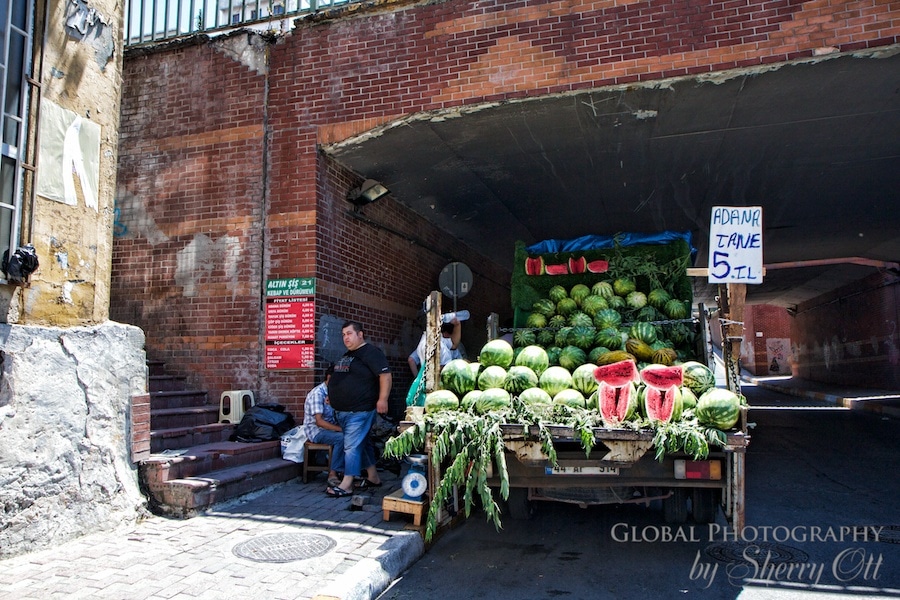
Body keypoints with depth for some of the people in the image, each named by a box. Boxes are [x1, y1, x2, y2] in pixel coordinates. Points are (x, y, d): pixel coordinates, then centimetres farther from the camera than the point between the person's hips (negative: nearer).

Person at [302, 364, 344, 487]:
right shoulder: (317, 393, -16)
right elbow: (319, 421, -24)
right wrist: (339, 429, -29)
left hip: (330, 428, 8)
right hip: (316, 430, -8)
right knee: (341, 438, -31)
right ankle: (333, 474, -23)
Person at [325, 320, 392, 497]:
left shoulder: (371, 353, -12)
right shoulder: (347, 355, 17)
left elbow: (385, 375, -19)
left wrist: (382, 400, -25)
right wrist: (333, 396, 25)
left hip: (359, 411, -10)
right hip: (343, 410, 10)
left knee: (352, 446, -8)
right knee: (361, 444, 16)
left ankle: (346, 484, -3)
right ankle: (373, 477, 26)